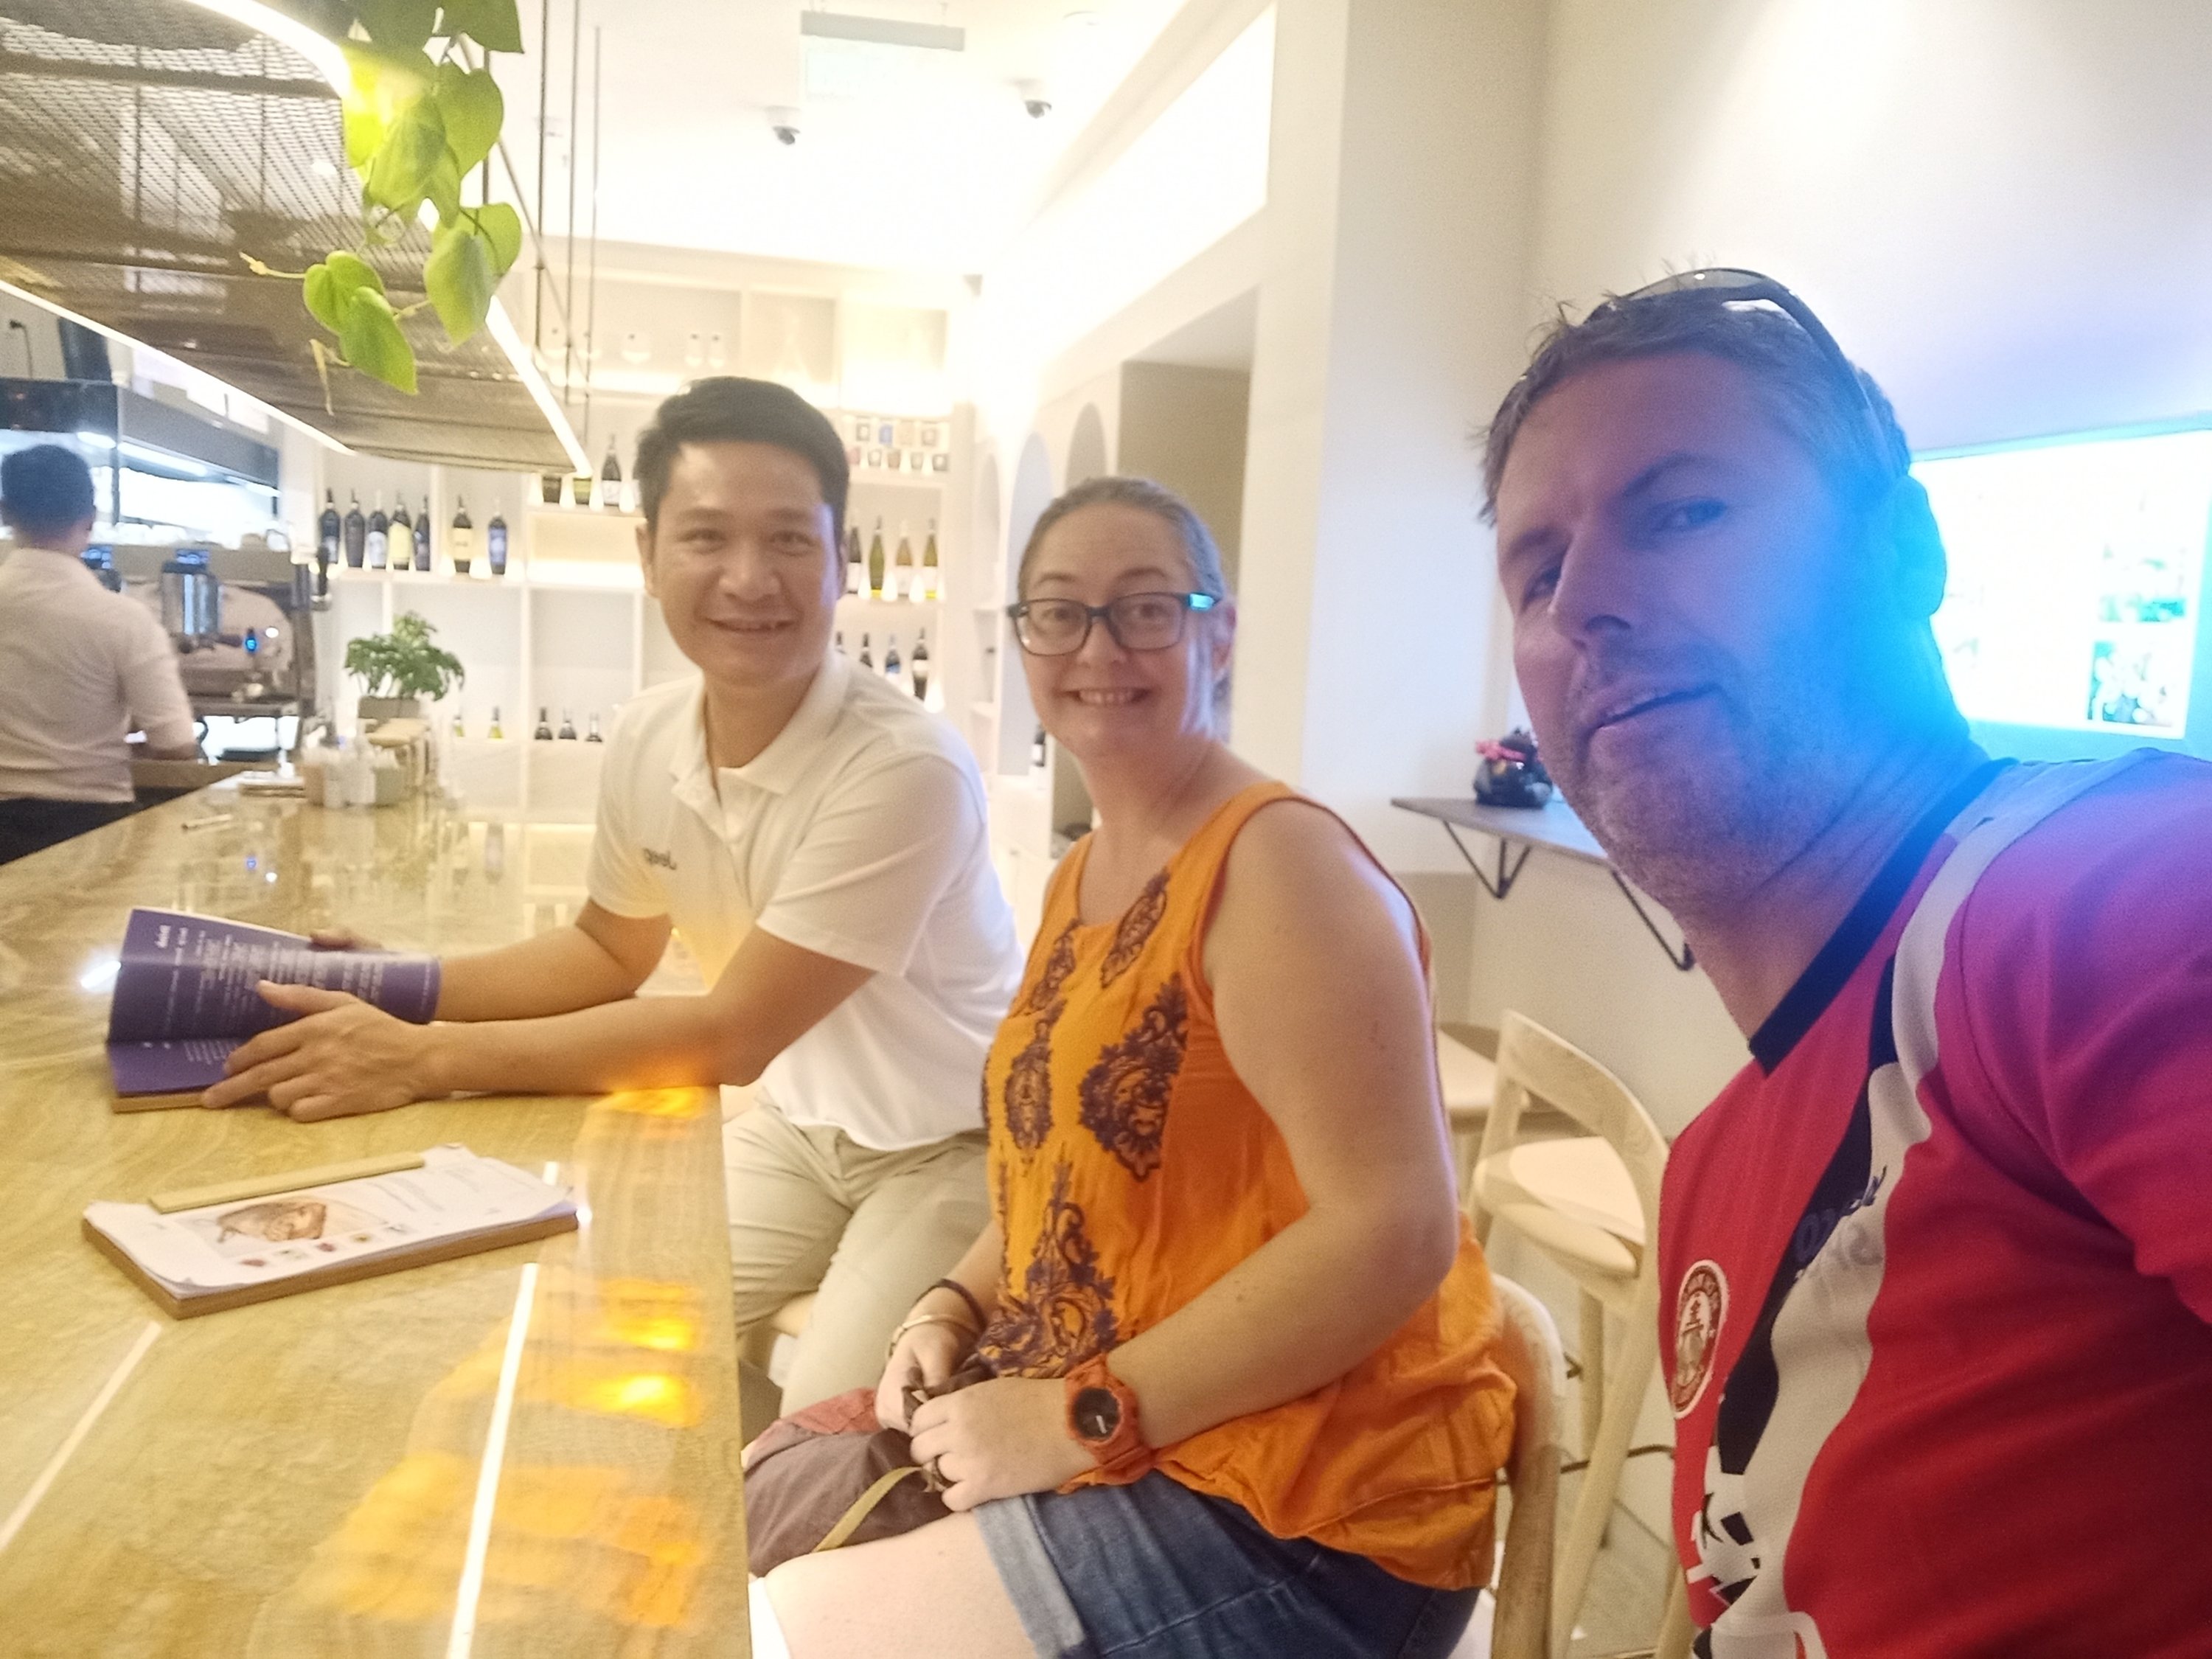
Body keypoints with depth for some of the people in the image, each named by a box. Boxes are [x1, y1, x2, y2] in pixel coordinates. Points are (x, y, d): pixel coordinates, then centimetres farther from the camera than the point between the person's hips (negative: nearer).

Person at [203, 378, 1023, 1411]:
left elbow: (730, 1034, -26)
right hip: (804, 1124, 6)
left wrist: (424, 1059, -24)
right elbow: (611, 949, 9)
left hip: (954, 1146, -6)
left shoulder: (907, 769, -30)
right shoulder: (648, 739, -8)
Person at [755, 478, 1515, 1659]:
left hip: (1297, 1511, -8)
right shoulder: (1080, 878, 8)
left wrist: (1082, 1416, -21)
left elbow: (1397, 1233, -26)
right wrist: (957, 1306, 2)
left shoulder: (1280, 861, -19)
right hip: (1087, 1425, 8)